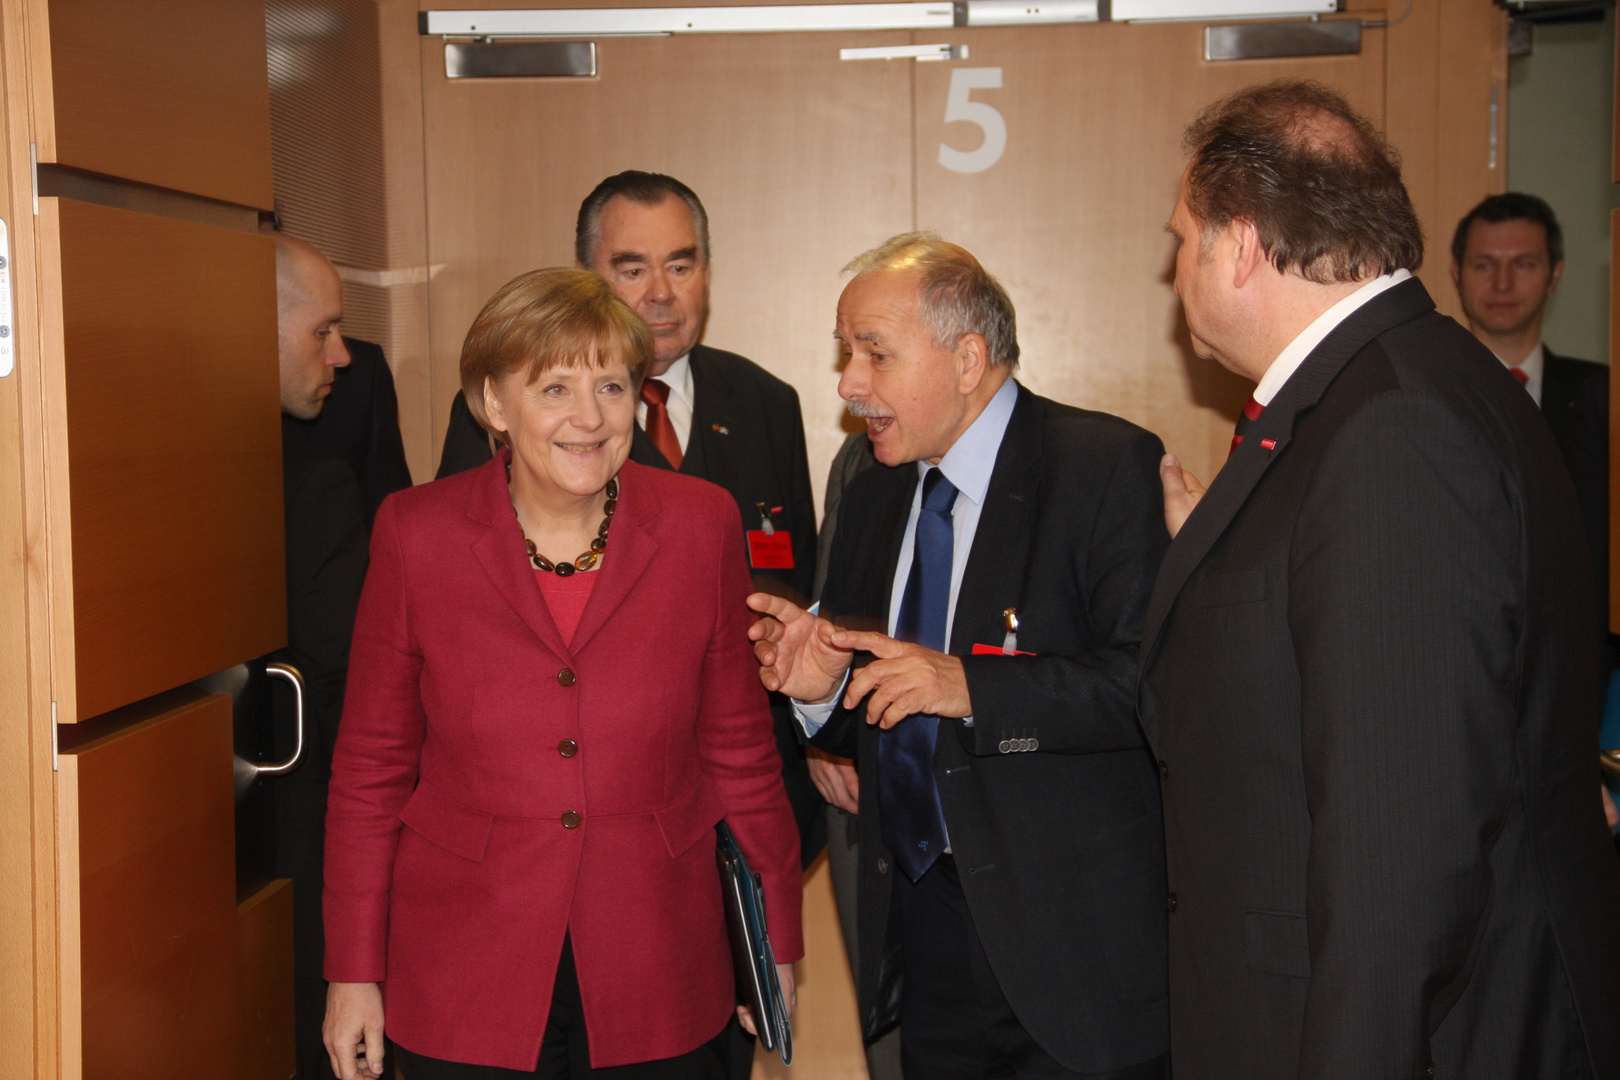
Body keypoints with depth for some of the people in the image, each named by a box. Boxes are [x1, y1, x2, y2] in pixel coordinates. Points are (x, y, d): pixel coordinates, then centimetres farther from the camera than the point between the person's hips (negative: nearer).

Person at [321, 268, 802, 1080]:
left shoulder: (702, 524, -5)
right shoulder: (416, 533, -7)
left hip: (657, 980, 1)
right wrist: (354, 971, 2)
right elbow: (372, 766, 1)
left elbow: (739, 746, 3)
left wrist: (779, 943, 7)